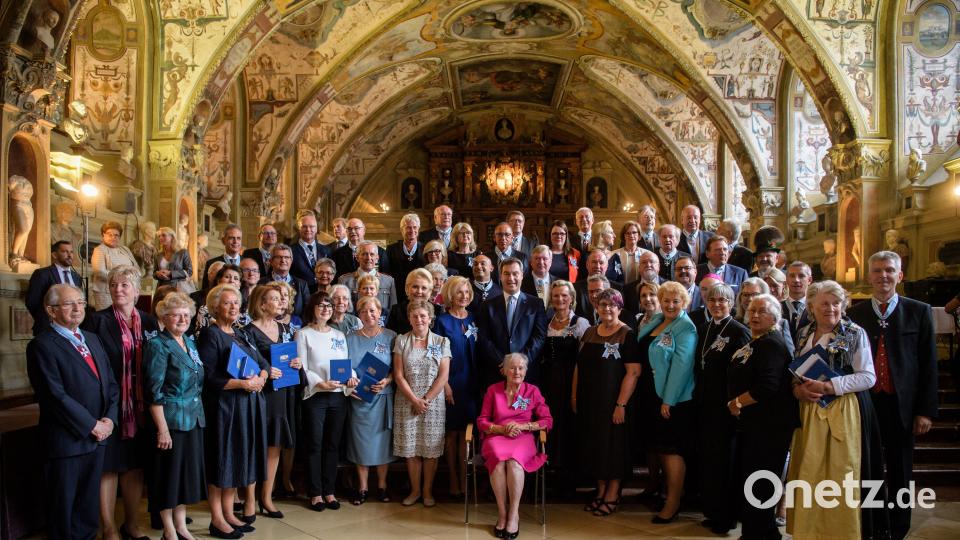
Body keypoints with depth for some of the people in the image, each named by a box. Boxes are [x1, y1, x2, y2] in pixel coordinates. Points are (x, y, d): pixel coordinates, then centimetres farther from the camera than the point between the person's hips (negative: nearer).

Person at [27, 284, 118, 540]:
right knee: (62, 509, 9)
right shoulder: (42, 345, -11)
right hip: (66, 440, -6)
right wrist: (92, 426, -15)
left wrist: (109, 418, -4)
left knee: (89, 507, 16)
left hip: (98, 437, 6)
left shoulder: (92, 339, 12)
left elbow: (110, 382, 11)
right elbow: (56, 396, -18)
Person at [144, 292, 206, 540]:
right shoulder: (158, 345, -11)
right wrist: (162, 428, -18)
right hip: (170, 419, -7)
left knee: (189, 470, 13)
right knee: (169, 472, 4)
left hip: (194, 418, 7)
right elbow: (154, 392, -15)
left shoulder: (190, 342, 11)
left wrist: (198, 413, 13)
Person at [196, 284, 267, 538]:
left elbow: (263, 363, 13)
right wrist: (243, 384, -18)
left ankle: (229, 514, 20)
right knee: (222, 458, -1)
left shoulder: (241, 334, 14)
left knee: (239, 458, 10)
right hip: (223, 406, -7)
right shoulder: (210, 334, -8)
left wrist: (260, 378, -8)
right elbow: (209, 377, -17)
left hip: (248, 405, 7)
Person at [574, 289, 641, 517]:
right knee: (594, 445, 12)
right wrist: (574, 396, 7)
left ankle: (613, 495, 19)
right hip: (589, 401, 6)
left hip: (612, 402, -5)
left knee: (613, 445, 5)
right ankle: (601, 491, 26)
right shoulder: (589, 333, 8)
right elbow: (579, 366, 11)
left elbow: (633, 372, -15)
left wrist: (621, 404, -19)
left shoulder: (627, 335, -9)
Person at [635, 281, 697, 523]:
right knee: (661, 447, 15)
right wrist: (645, 394, 10)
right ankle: (667, 491, 29)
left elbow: (681, 366, -18)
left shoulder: (685, 328, -12)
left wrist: (668, 400, -20)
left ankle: (673, 504, 7)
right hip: (651, 395, 7)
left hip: (673, 399, -7)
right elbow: (642, 355, 15)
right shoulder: (653, 322, 9)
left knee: (672, 450, -1)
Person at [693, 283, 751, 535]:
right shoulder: (704, 329, 11)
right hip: (705, 404, 7)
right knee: (707, 456, 11)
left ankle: (727, 515, 14)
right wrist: (698, 396, 10)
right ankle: (712, 509, 23)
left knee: (724, 458, 1)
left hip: (726, 407, -6)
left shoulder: (740, 331, -10)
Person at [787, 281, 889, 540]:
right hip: (809, 411, 4)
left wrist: (827, 386, -17)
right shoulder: (804, 334, 10)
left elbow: (868, 377, -9)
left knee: (841, 474, -2)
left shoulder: (855, 333, -4)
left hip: (845, 411, -4)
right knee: (809, 473, 6)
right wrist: (797, 388, -6)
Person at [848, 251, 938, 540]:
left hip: (902, 406, 0)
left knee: (899, 475, 11)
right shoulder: (854, 314, 3)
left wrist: (926, 410, -5)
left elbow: (929, 364, 0)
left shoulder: (919, 312, 2)